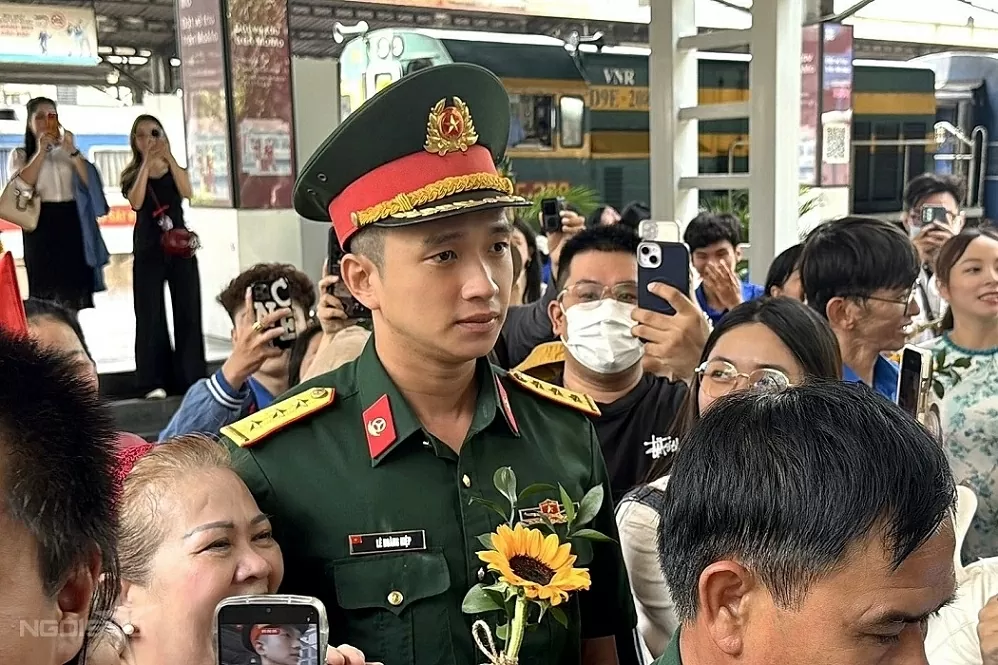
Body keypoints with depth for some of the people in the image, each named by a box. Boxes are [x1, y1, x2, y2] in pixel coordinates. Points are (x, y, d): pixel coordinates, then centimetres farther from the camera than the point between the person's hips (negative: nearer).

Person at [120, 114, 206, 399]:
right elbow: (136, 202, -14)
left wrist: (170, 157, -18)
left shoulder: (175, 169, 10)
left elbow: (187, 192, -11)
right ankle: (155, 382, -1)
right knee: (150, 315, -3)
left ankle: (192, 379, 6)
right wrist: (147, 163, -17)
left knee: (188, 312, 1)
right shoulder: (131, 173, 6)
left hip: (180, 245, 1)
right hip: (148, 250, -1)